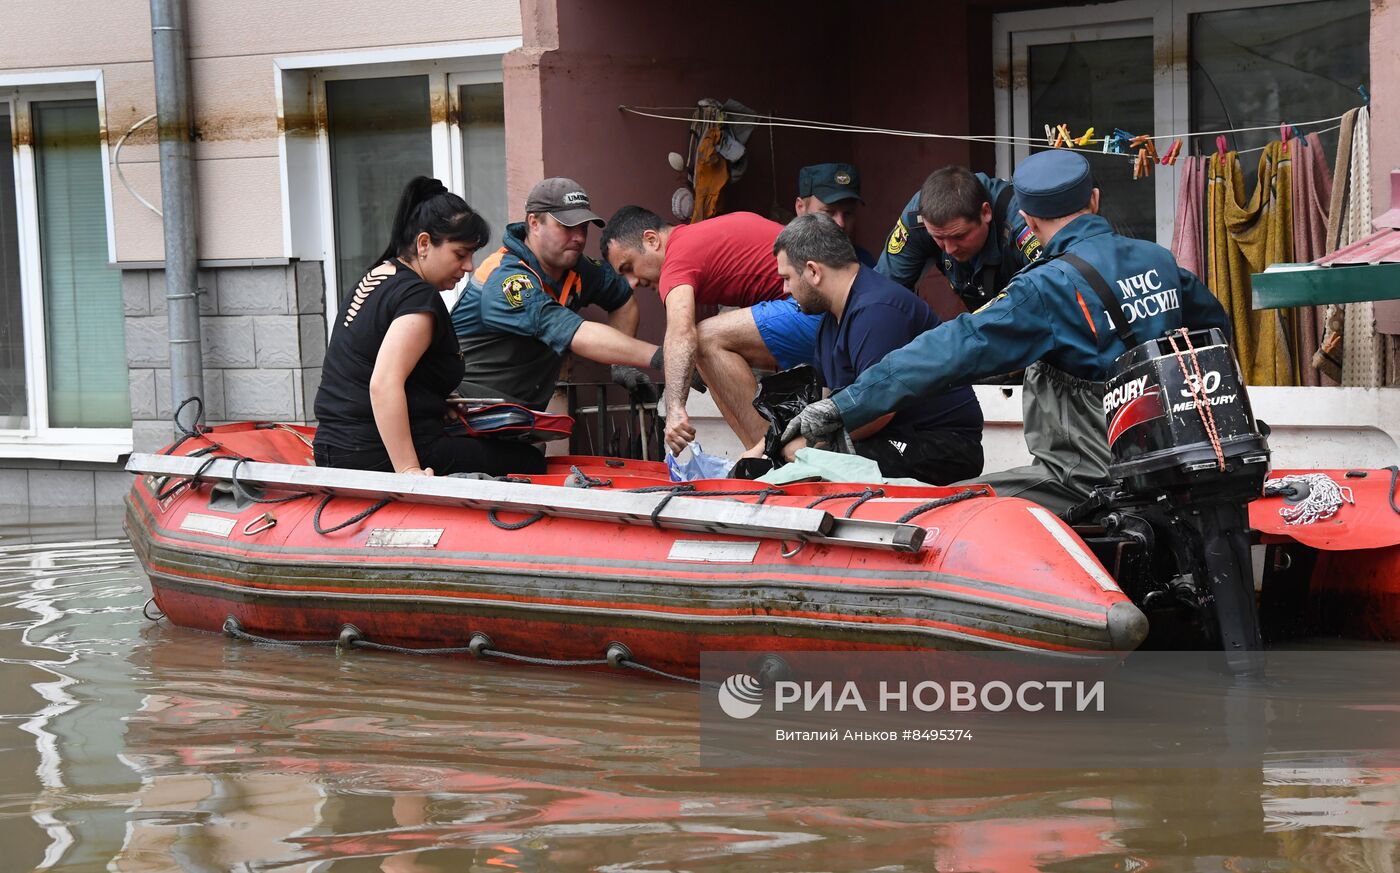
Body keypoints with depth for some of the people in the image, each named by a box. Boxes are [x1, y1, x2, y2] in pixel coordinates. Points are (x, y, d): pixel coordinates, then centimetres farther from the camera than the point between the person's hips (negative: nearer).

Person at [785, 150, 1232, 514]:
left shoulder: (1051, 287, -15)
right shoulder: (1158, 259, 8)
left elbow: (957, 349, -19)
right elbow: (1215, 325, 25)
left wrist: (843, 406, -19)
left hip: (1090, 480, -8)